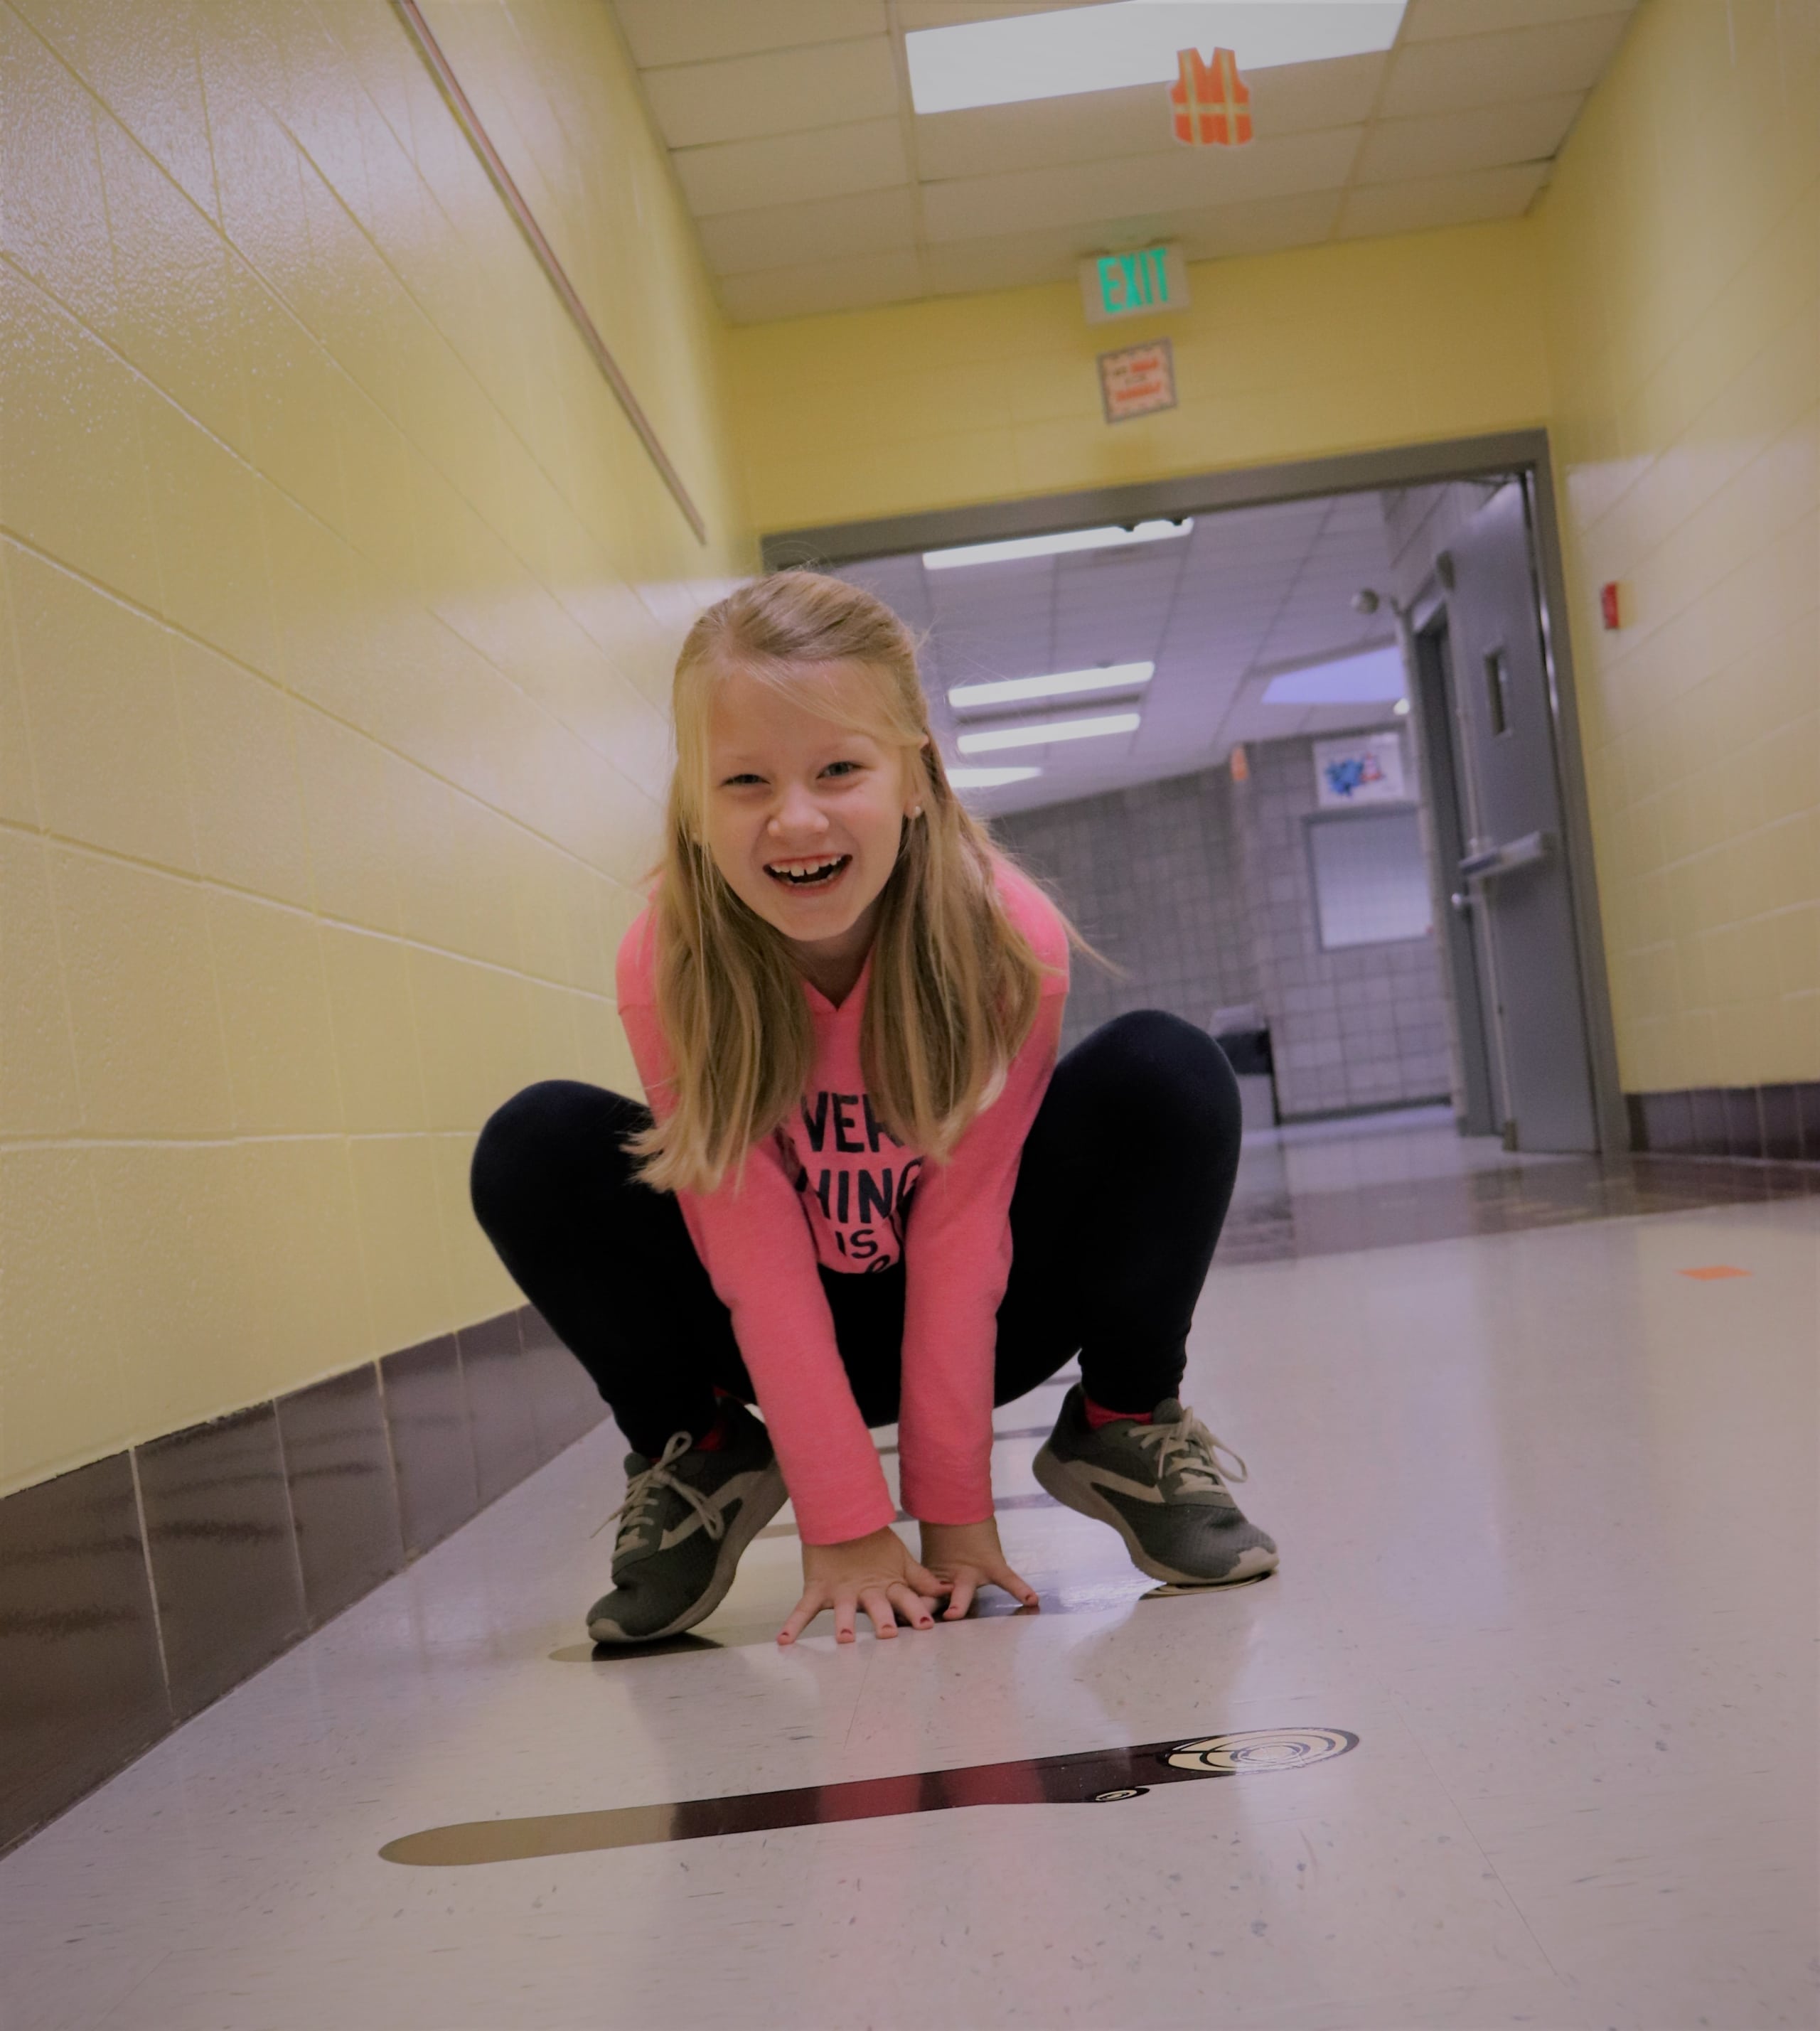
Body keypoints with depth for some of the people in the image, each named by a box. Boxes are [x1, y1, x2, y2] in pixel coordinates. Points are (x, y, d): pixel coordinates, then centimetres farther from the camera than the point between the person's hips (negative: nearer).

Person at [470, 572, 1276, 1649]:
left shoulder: (1009, 937, -25)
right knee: (536, 1146, -24)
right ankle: (697, 1457, 1)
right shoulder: (668, 964, -23)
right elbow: (759, 1262, -22)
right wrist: (845, 1526, -24)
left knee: (1167, 1073, -26)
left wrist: (955, 1506, -19)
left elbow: (959, 1241, -21)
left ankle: (1125, 1427, -3)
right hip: (783, 1329, 1)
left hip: (983, 1308, 0)